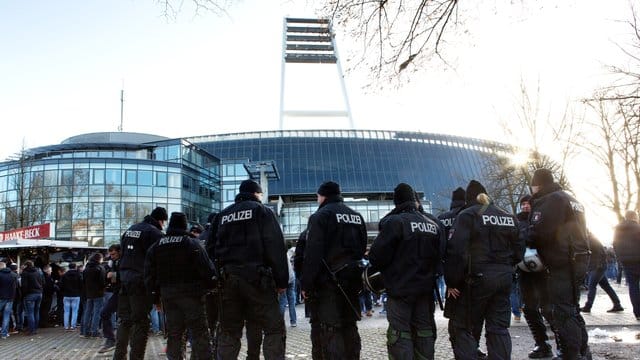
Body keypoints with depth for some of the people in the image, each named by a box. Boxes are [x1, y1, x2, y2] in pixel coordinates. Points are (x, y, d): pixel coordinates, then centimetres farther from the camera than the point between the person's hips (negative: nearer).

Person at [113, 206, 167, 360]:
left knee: (124, 320, 15)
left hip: (124, 279, 8)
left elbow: (122, 252, 19)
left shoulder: (130, 229, 15)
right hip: (141, 281, -8)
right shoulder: (154, 232, -10)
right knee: (141, 321, -2)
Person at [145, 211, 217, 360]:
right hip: (191, 294, -4)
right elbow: (206, 269, -11)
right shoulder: (192, 243, -7)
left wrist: (155, 297, 16)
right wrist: (211, 286, 3)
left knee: (173, 334, 11)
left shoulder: (155, 247, 10)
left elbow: (149, 275, 10)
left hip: (168, 295, 5)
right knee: (199, 333, -1)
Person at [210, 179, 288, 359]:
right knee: (274, 328, -2)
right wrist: (282, 281, -5)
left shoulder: (222, 215, 19)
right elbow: (276, 247, -6)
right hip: (256, 277, -5)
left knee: (229, 332, 12)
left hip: (227, 278, 5)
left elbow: (211, 249, 17)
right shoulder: (262, 210, 4)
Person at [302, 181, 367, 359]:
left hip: (328, 282, -7)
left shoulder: (321, 215, -8)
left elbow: (312, 253, -16)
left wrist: (306, 284, -14)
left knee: (329, 331, -6)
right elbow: (362, 249, 19)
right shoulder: (357, 216, 16)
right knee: (349, 327, 15)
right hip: (352, 281, 7)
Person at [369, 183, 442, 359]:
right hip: (425, 288, 6)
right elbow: (438, 256, 13)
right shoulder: (433, 225, 8)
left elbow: (377, 256, -16)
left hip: (400, 288, -6)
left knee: (400, 333, -1)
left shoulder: (394, 222, -15)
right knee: (424, 331, 15)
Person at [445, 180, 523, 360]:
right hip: (505, 278, 6)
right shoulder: (509, 217, 14)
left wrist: (452, 282, -11)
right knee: (499, 327, 13)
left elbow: (456, 250, -15)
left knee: (463, 326, 3)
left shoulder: (468, 215, -6)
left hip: (478, 277, -6)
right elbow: (519, 250, 15)